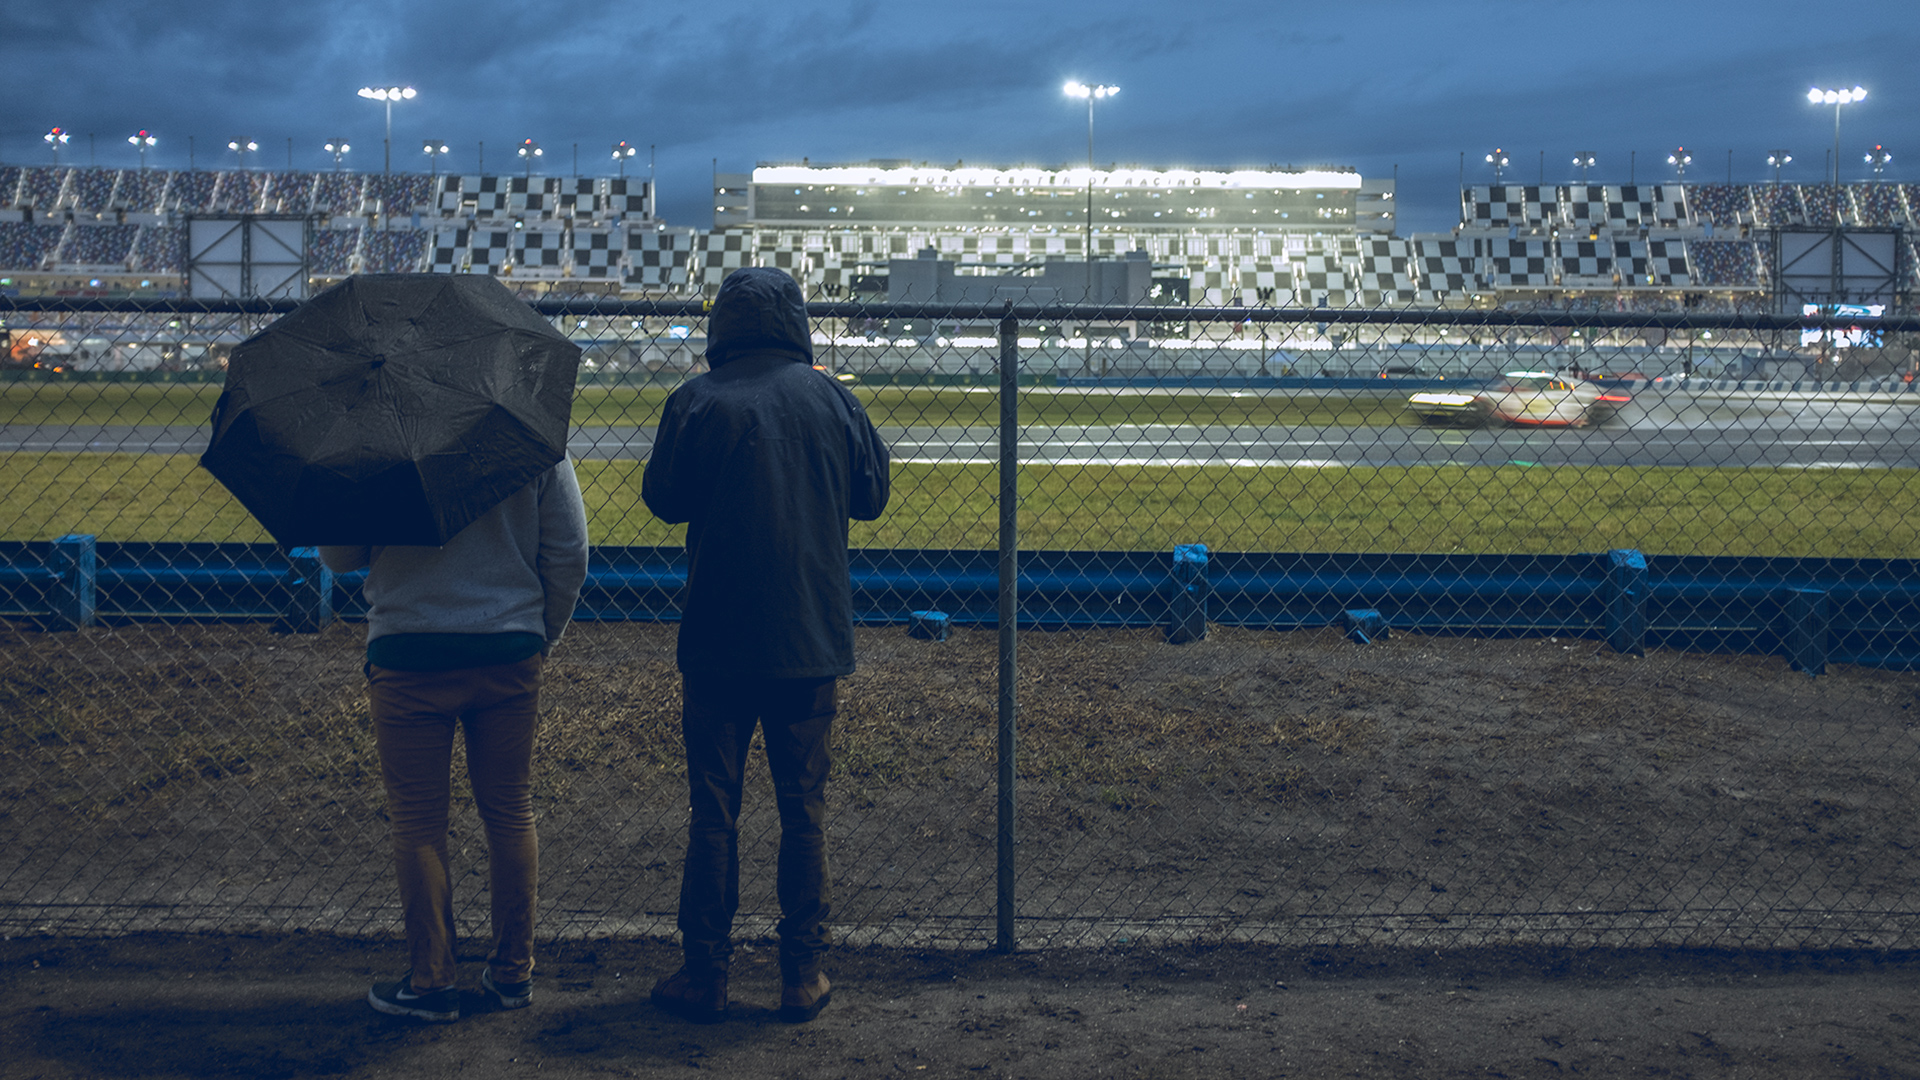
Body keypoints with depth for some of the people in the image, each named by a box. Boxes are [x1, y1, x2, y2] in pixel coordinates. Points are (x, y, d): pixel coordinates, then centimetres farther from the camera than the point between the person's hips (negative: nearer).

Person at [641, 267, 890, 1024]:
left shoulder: (697, 402, -8)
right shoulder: (832, 399, -1)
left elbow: (663, 499, 2)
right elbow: (870, 497, 9)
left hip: (718, 641, -2)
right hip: (812, 640, 2)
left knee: (713, 810, 7)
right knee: (804, 807, 10)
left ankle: (704, 974, 12)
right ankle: (804, 974, 13)